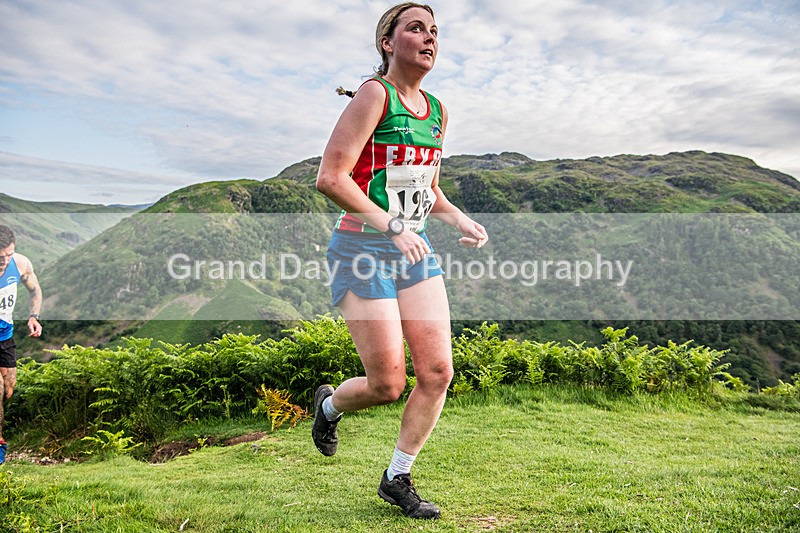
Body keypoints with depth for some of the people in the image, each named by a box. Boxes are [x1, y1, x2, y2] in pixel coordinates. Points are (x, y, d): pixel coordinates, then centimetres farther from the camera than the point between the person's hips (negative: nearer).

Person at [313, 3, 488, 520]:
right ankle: (329, 405, 33)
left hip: (415, 248, 7)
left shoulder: (437, 111, 13)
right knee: (388, 387, -3)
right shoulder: (374, 94, -10)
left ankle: (397, 480, 21)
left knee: (439, 373, 1)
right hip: (362, 249, -7)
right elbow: (330, 178, -19)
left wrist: (460, 220, 5)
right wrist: (393, 228, -23)